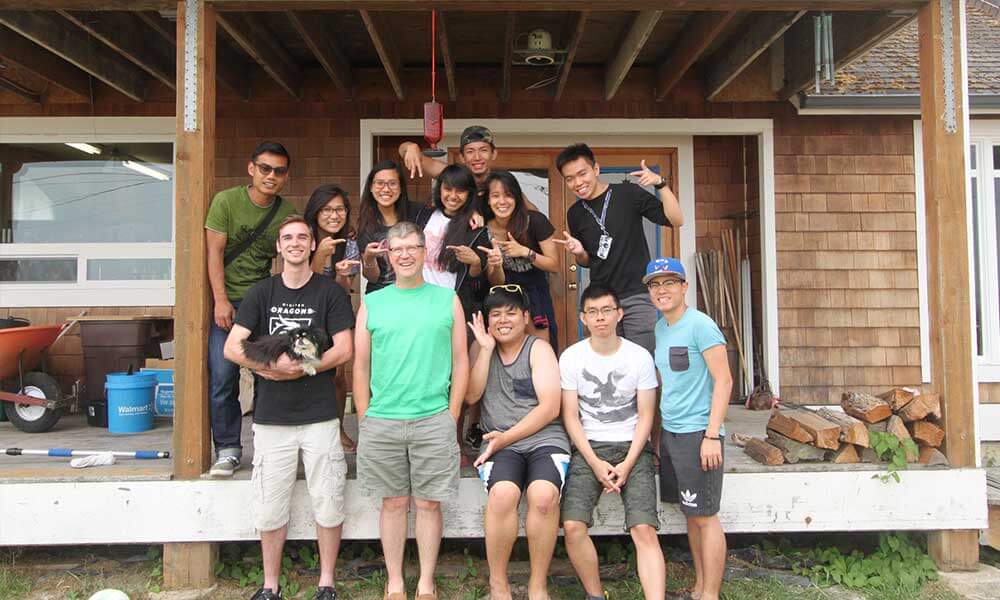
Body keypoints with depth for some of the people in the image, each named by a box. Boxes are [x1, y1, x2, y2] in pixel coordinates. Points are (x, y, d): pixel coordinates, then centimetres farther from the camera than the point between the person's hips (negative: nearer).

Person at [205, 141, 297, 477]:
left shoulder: (288, 214, 3)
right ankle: (228, 450, 7)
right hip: (227, 300, -2)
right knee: (222, 377, -6)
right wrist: (221, 300, -13)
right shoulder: (226, 201, -4)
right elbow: (214, 251, -6)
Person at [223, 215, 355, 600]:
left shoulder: (330, 292, 3)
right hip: (271, 416, 2)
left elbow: (344, 350, -4)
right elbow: (232, 348, 0)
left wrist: (301, 368, -13)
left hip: (320, 415, -1)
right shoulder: (261, 293, 8)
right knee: (269, 507, 7)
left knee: (328, 504, 3)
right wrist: (272, 364, -13)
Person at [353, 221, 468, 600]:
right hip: (382, 422, 1)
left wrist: (452, 416, -1)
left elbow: (460, 362, 5)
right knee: (393, 503, 10)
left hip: (433, 420, -1)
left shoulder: (448, 300, 5)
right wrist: (365, 420, 2)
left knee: (429, 503, 6)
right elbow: (361, 366, 8)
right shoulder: (371, 303, 7)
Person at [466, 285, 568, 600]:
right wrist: (486, 348, -4)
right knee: (503, 494, -31)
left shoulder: (539, 348, 4)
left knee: (543, 496, -32)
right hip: (500, 444, 2)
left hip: (544, 438, -1)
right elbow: (471, 395, 1)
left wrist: (506, 438, -11)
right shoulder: (481, 346, 14)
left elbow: (550, 407, -5)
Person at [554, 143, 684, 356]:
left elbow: (676, 220, -7)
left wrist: (660, 184, -18)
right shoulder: (575, 214, 9)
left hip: (637, 296, -4)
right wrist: (578, 252, -3)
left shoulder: (627, 194, -4)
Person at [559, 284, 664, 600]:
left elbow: (645, 416, 1)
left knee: (644, 528, -19)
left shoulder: (640, 357, 0)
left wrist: (627, 464, -10)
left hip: (633, 447, 0)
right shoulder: (571, 357, 1)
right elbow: (571, 416, 1)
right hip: (588, 447, 0)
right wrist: (595, 462, -11)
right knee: (573, 525, -18)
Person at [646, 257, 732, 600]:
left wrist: (712, 435, -19)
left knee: (704, 516, 0)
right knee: (690, 514, 15)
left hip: (697, 433, -8)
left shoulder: (700, 324, -12)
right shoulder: (660, 328, 11)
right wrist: (659, 432, 15)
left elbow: (723, 380, -15)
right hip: (669, 431, 8)